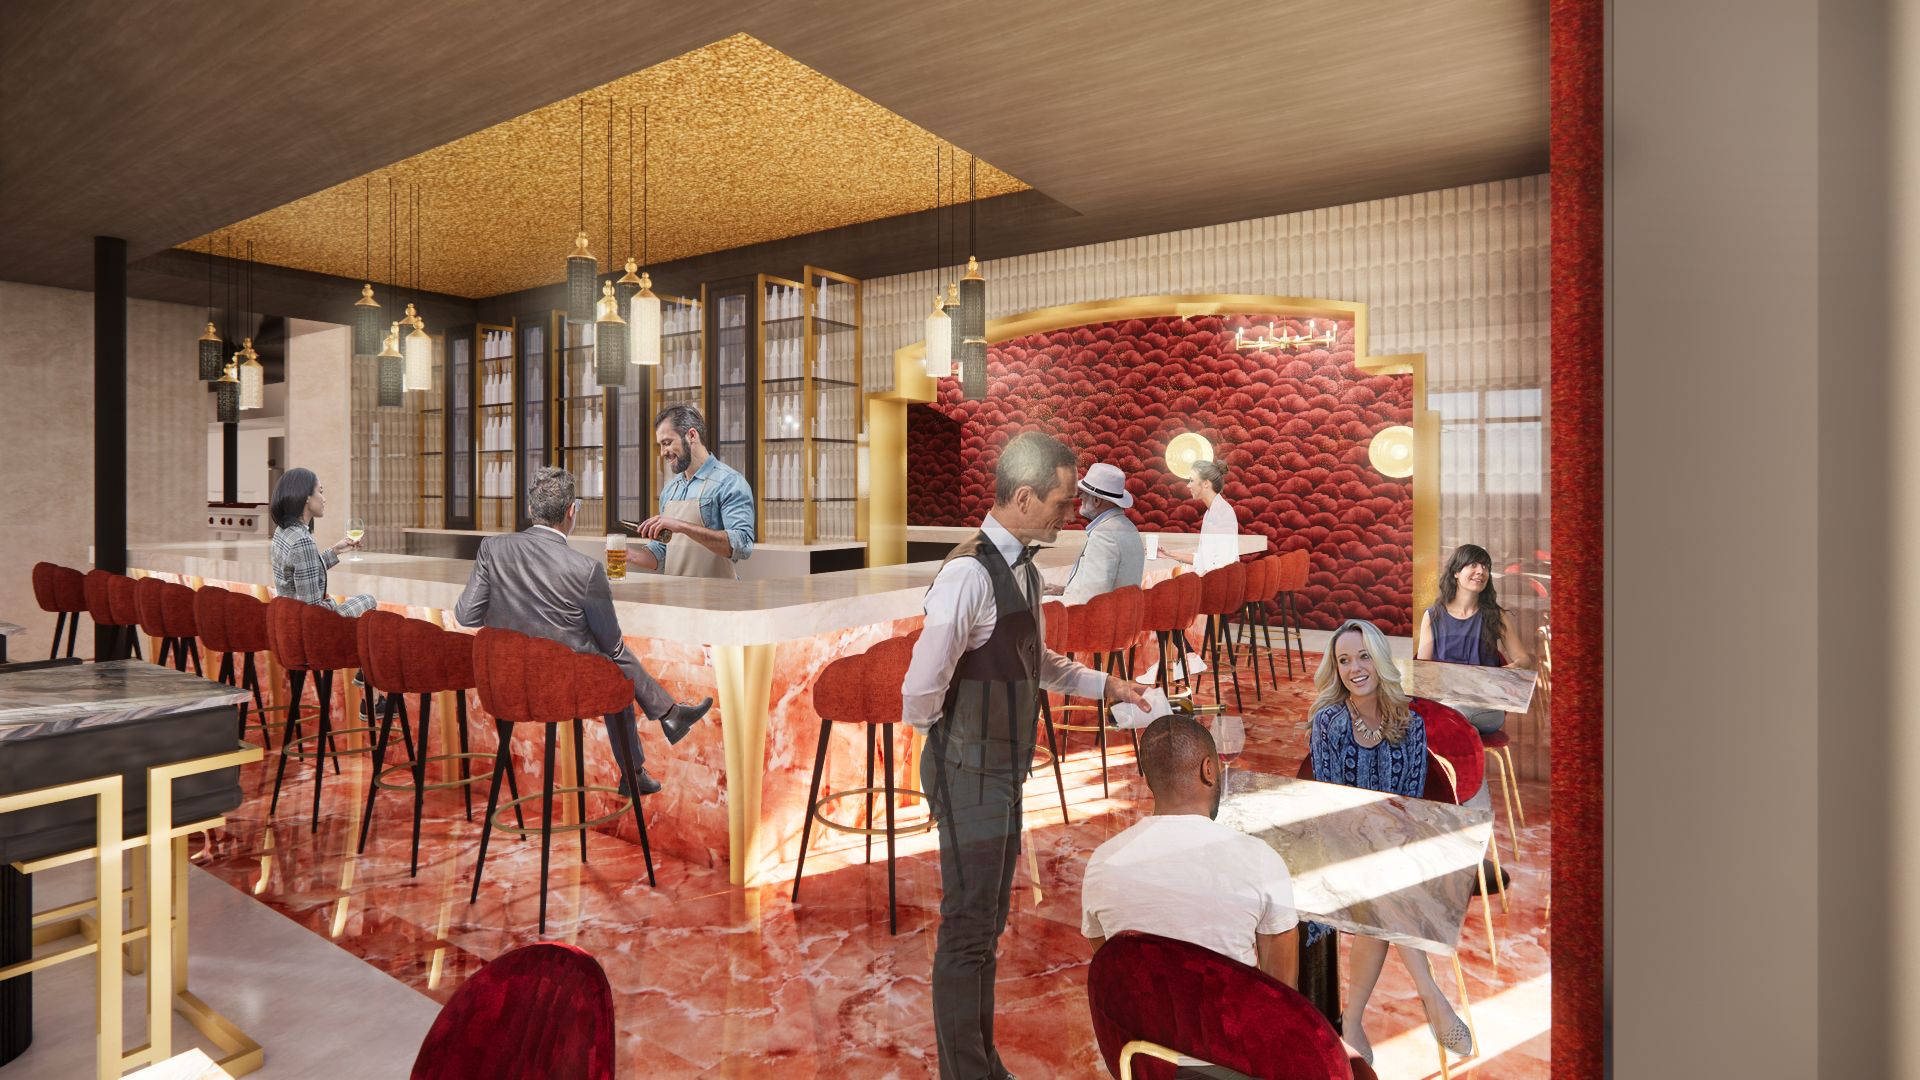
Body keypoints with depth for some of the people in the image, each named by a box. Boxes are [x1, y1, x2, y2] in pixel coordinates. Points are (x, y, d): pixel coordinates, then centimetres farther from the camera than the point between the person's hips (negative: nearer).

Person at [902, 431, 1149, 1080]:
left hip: (1003, 770, 10)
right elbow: (921, 691, -25)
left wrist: (1101, 685, 13)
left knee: (988, 926, 21)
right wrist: (949, 735, -7)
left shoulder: (1022, 569, 7)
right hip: (971, 772, -10)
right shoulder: (970, 574, -24)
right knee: (967, 932, 4)